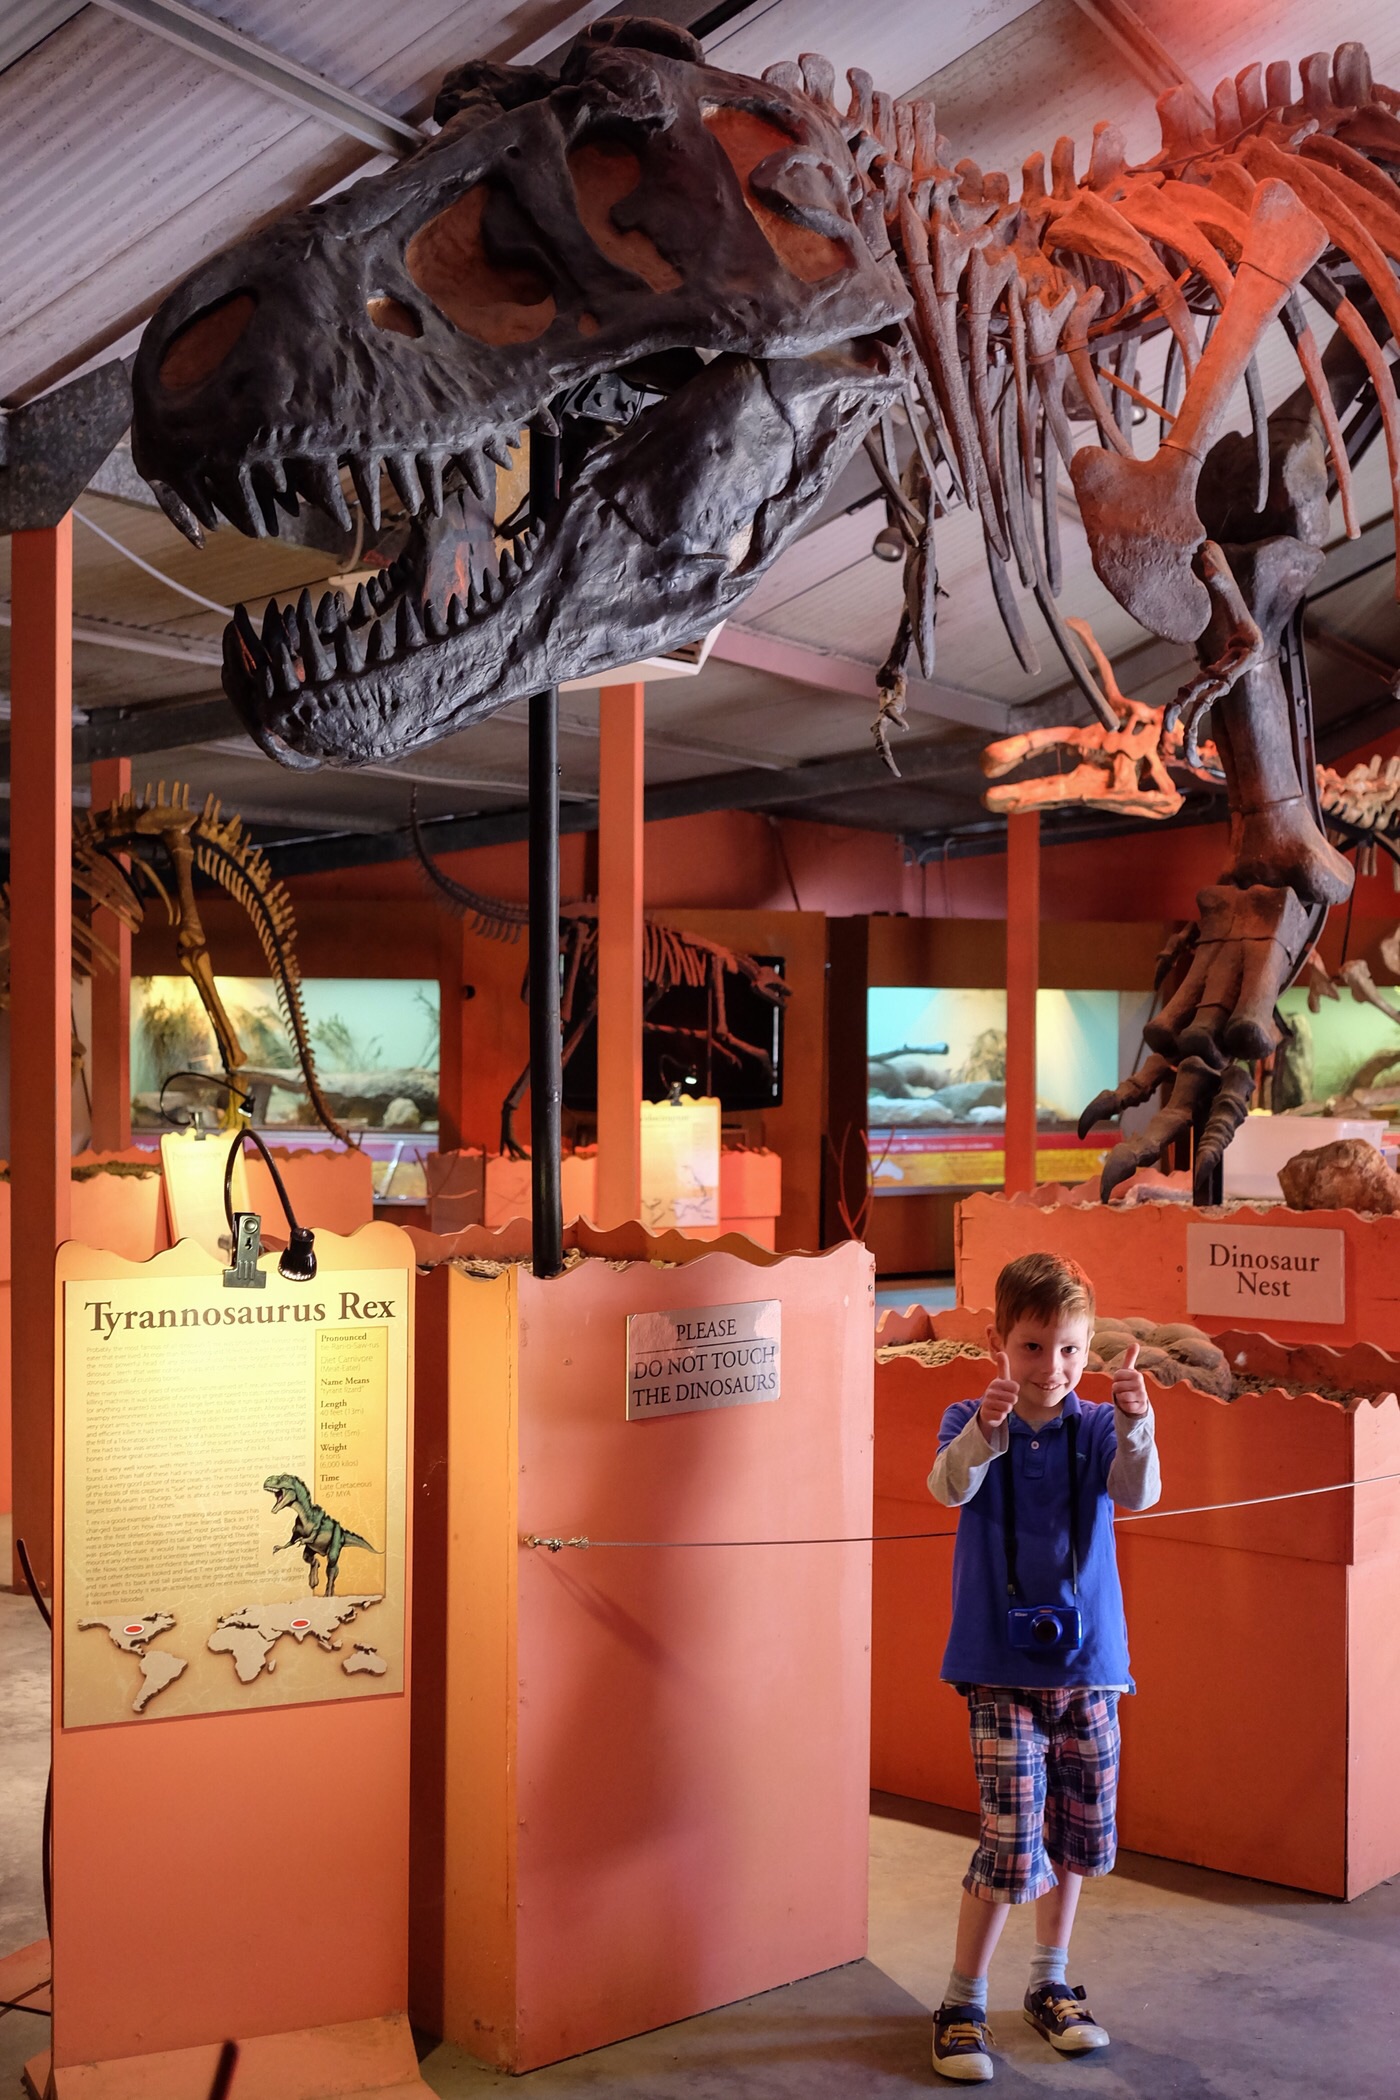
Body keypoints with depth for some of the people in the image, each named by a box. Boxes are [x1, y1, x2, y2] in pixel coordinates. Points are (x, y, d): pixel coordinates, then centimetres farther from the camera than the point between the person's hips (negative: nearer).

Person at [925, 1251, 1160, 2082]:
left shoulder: (1096, 1429, -1)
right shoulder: (971, 1422, -5)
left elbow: (1138, 1492, -18)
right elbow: (950, 1486, -24)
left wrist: (1135, 1424, -38)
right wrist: (984, 1431, -45)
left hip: (1088, 1659, 3)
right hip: (1003, 1666, -3)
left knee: (1077, 1832, 14)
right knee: (1012, 1841, -7)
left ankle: (1051, 1984, 34)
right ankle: (963, 2004, 11)